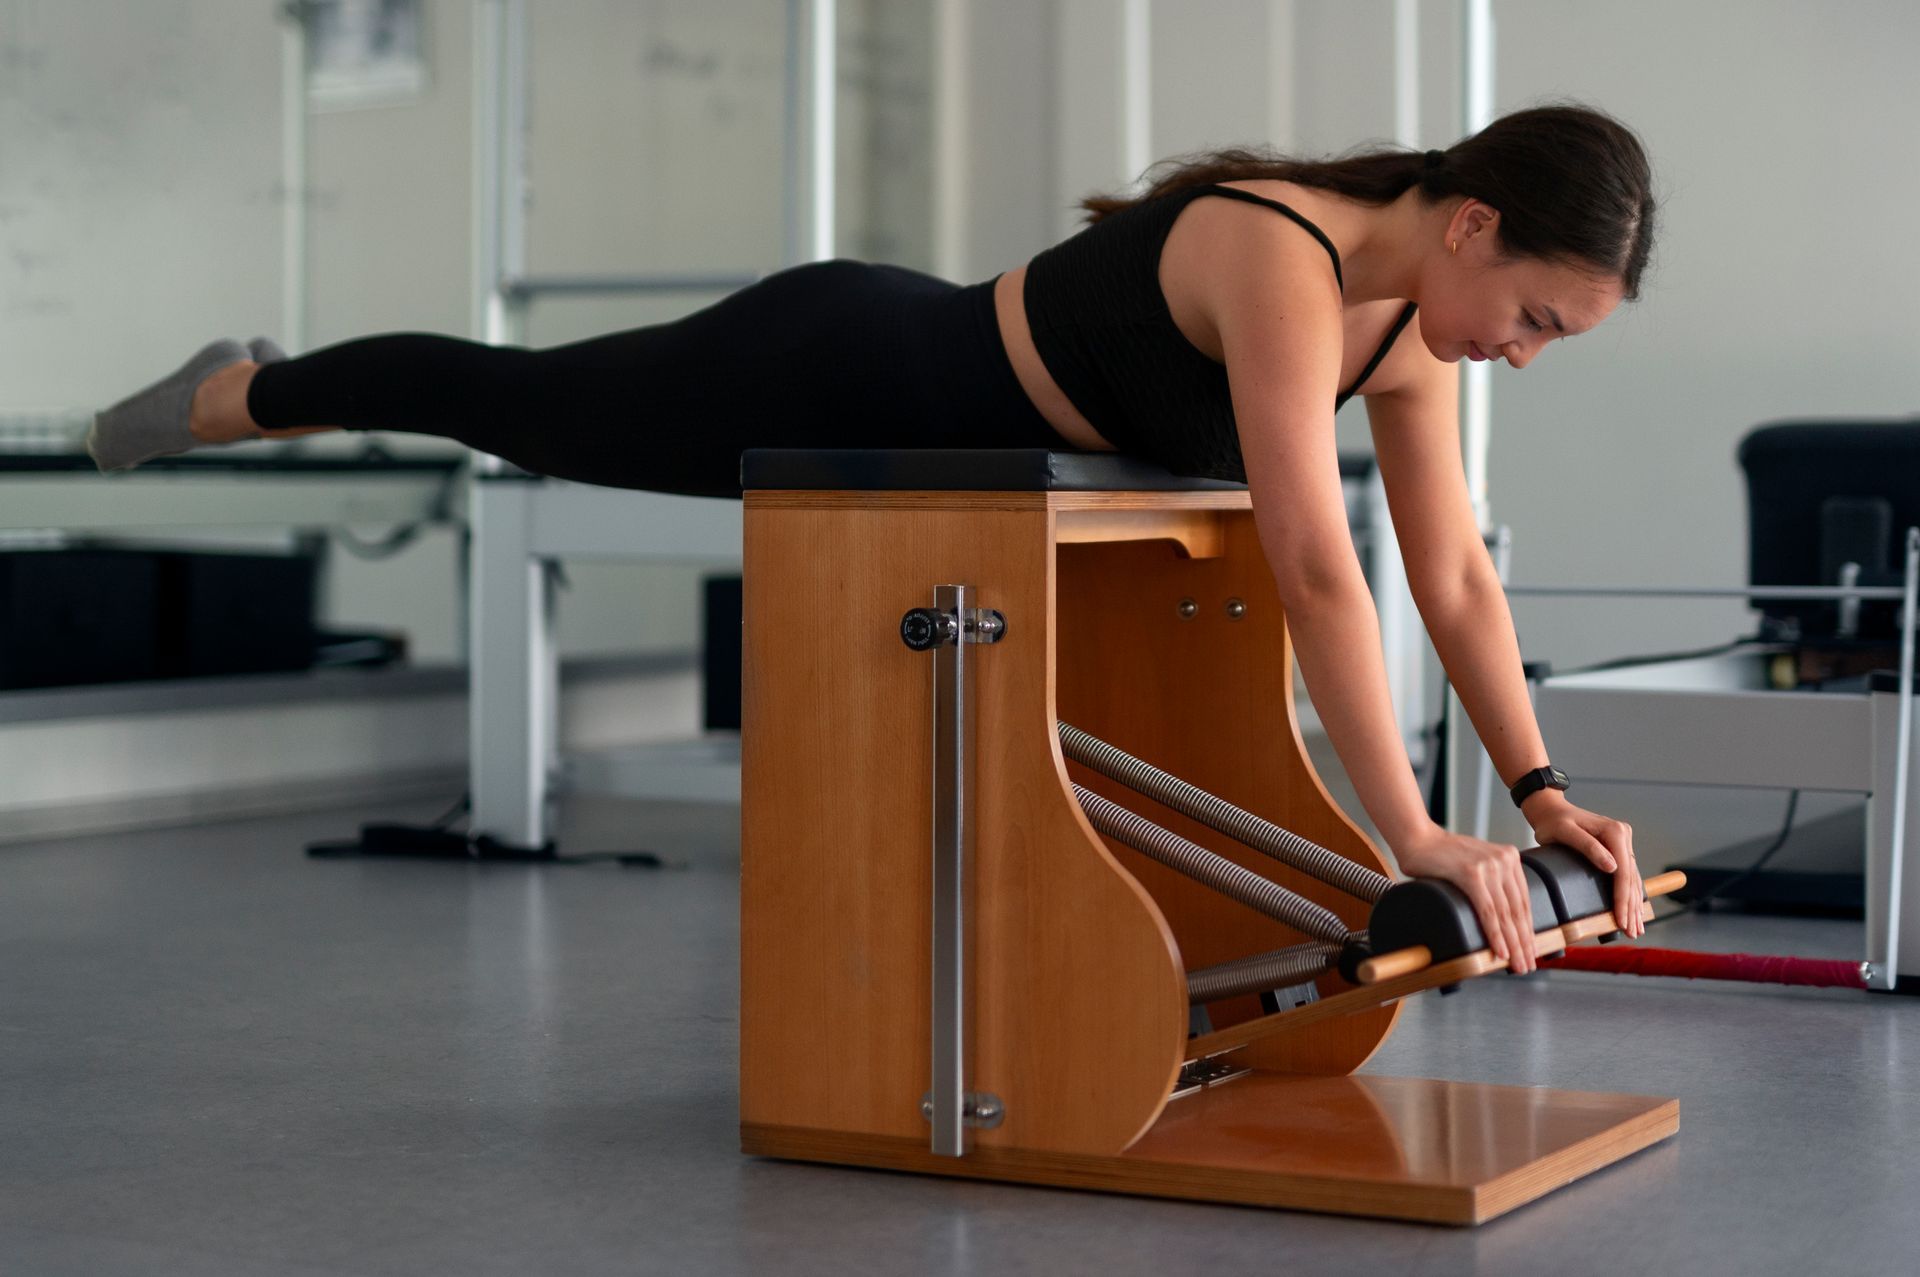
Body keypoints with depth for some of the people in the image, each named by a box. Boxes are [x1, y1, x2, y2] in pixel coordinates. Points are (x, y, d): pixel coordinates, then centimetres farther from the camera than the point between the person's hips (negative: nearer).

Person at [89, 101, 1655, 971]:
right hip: (844, 380, -8)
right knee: (515, 399, 15)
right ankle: (230, 400, 42)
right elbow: (1315, 564, -43)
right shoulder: (1284, 259, -36)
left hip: (920, 417, 8)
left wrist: (1541, 789, -11)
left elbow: (1456, 572, -4)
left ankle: (250, 388, 51)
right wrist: (1413, 836, -41)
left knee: (529, 412, 27)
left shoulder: (1409, 319, -10)